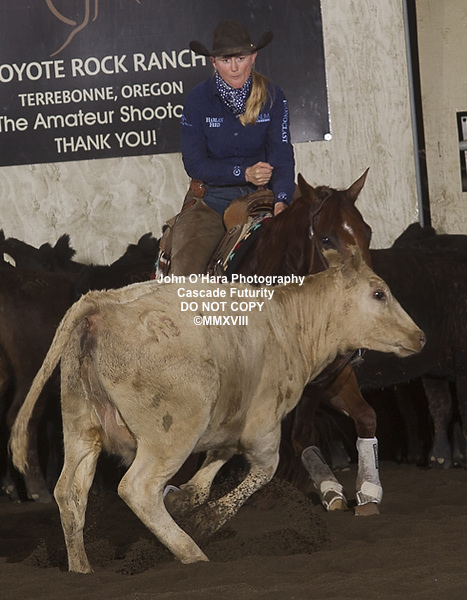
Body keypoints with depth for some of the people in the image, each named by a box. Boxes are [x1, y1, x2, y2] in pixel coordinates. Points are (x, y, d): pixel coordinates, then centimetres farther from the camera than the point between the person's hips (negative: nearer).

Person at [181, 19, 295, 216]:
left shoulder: (272, 96, -2)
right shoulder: (197, 99, -6)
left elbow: (281, 153, -9)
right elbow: (194, 164, -6)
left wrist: (281, 201, -27)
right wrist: (245, 174, -18)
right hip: (216, 198, -1)